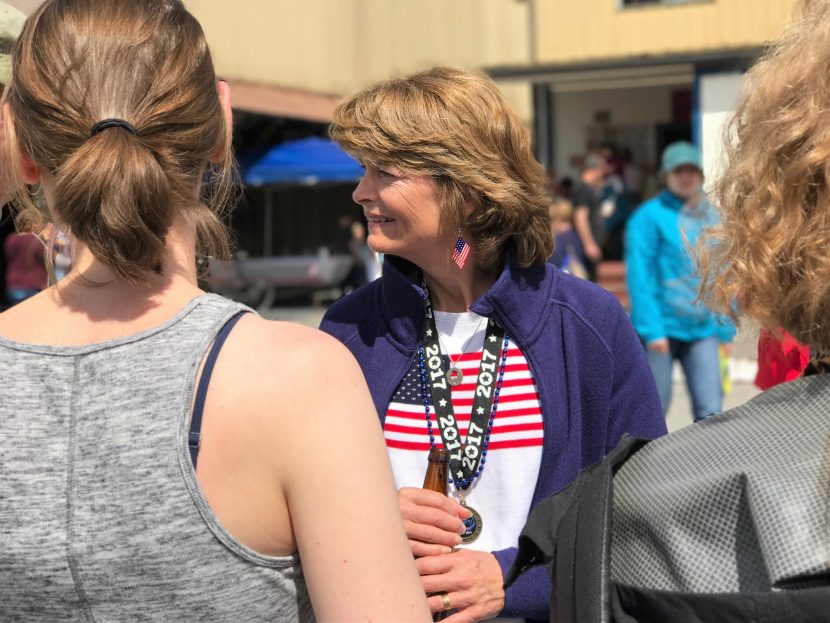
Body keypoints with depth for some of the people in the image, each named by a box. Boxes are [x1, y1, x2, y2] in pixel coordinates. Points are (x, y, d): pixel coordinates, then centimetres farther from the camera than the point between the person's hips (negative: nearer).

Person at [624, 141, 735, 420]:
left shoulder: (713, 217, 9)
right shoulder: (650, 216, -6)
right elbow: (640, 276, -11)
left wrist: (725, 326, 7)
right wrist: (651, 329, -17)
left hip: (703, 330, 4)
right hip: (661, 328, -3)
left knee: (710, 411, -5)